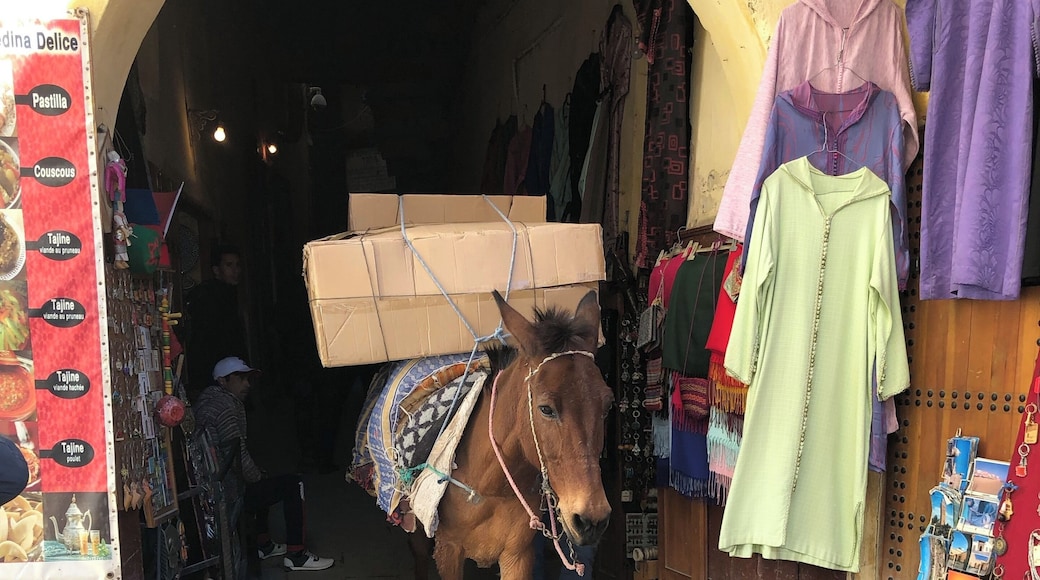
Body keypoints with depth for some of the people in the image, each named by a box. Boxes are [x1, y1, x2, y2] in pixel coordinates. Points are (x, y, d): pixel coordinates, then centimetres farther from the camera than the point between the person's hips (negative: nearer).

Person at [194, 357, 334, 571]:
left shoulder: (207, 400, 14)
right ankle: (296, 555, 0)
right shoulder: (225, 406, -19)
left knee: (262, 481, 33)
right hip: (227, 495, -11)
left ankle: (263, 544, 36)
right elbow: (239, 457, -24)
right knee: (292, 484, -4)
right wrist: (258, 477, -6)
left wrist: (257, 475, 14)